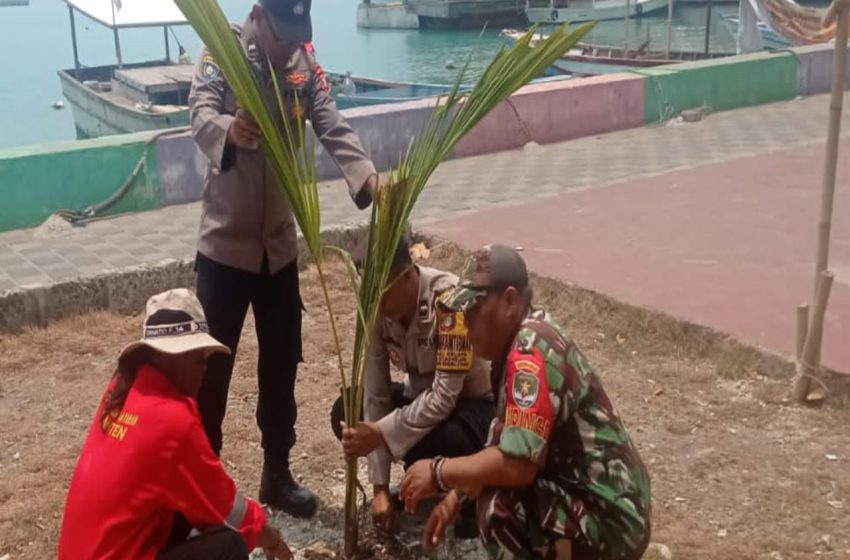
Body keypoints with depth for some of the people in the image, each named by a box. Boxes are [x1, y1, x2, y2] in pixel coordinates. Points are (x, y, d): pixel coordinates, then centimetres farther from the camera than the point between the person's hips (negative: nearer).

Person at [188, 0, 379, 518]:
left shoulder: (305, 64, 0)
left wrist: (368, 177, -31)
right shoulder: (223, 52, -11)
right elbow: (201, 114, -27)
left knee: (281, 365, 13)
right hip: (225, 243, -4)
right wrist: (229, 131, -51)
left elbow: (333, 127, -12)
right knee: (212, 366, 4)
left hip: (280, 244, 4)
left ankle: (278, 474, 29)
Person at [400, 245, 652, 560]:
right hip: (606, 507, 10)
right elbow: (503, 445, 16)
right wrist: (457, 495, 8)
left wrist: (439, 473, -17)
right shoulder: (520, 344, 8)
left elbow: (516, 464, -31)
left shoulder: (531, 351, -23)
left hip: (610, 521, -10)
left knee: (498, 508, -26)